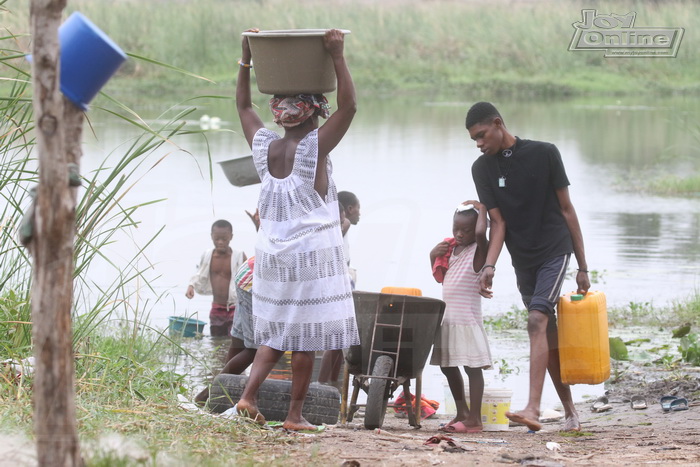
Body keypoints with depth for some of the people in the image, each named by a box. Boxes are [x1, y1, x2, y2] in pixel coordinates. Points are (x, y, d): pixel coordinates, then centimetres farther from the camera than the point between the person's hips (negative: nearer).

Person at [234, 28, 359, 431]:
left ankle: (250, 394, -3)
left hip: (272, 254, 5)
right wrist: (338, 56, -17)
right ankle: (295, 414, 4)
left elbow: (243, 105, 16)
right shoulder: (314, 147, -14)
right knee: (306, 336, 1)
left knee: (276, 331, 15)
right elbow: (348, 106, -19)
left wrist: (247, 59, 15)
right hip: (312, 254, -5)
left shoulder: (264, 146, 1)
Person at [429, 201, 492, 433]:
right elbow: (440, 277, 26)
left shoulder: (478, 250, -8)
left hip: (467, 317, -9)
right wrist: (433, 256, 9)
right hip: (447, 317, 9)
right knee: (448, 366, 14)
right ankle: (462, 413, 25)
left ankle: (474, 419, -6)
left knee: (472, 366, -6)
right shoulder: (450, 249, 14)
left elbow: (480, 233, -31)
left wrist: (482, 209, -14)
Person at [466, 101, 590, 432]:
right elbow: (497, 221, -2)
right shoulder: (483, 168, 1)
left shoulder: (544, 154, -8)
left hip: (555, 251, -4)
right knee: (548, 335, 7)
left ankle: (533, 408, -31)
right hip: (522, 261, 4)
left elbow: (566, 210, -3)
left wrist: (582, 267, -2)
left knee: (537, 321, -21)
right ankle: (569, 411, 18)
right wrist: (489, 266, -18)